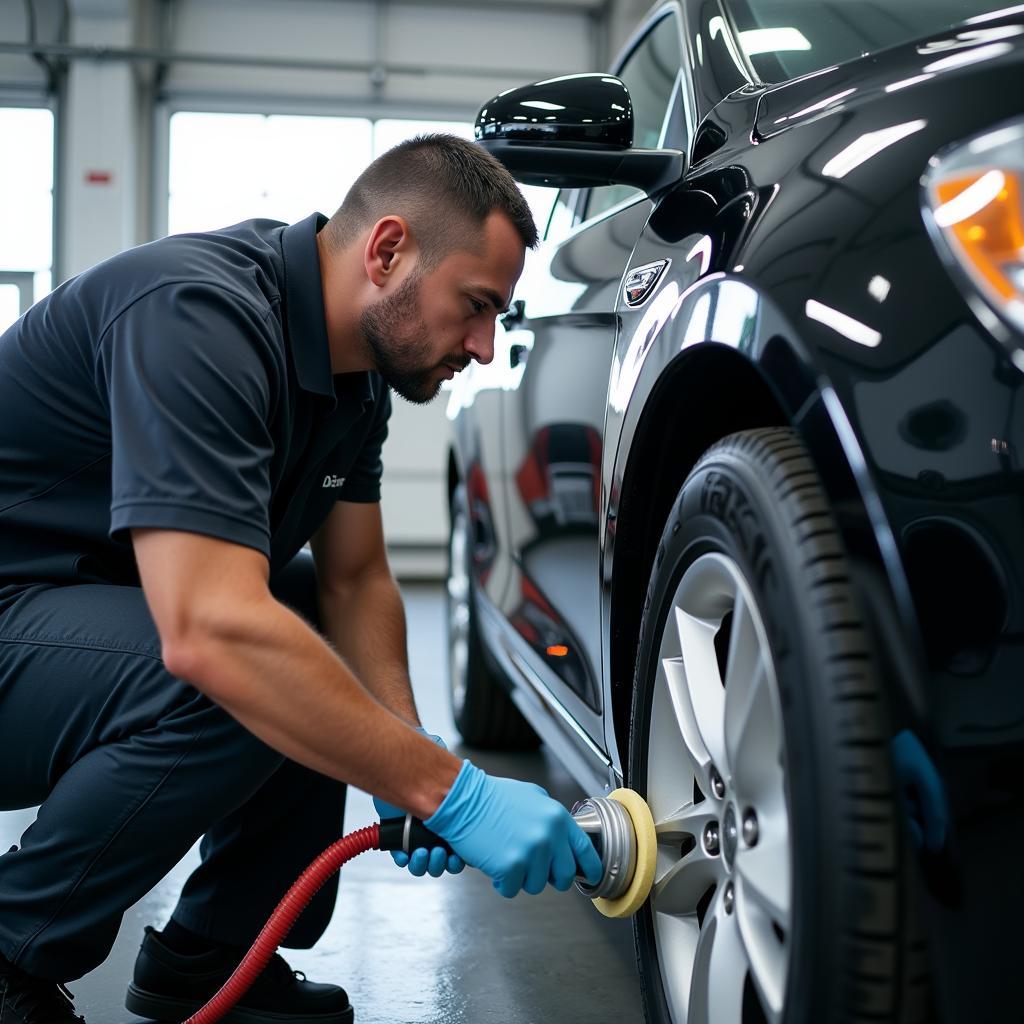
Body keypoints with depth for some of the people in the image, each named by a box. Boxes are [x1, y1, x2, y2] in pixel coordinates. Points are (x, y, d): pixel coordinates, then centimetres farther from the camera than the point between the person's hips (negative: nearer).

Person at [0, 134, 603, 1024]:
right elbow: (210, 632, -39)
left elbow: (355, 580, 6)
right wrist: (450, 793, -35)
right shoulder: (199, 314, -29)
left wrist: (410, 746, -12)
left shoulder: (358, 365, 1)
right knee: (242, 682, -31)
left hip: (96, 604, 9)